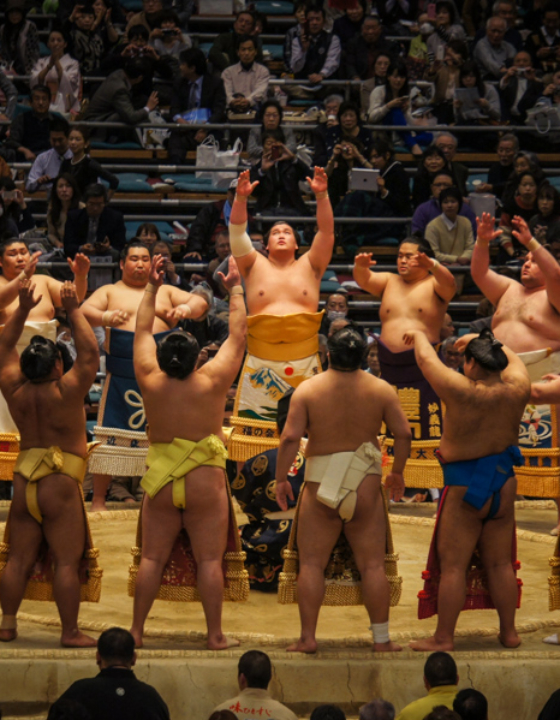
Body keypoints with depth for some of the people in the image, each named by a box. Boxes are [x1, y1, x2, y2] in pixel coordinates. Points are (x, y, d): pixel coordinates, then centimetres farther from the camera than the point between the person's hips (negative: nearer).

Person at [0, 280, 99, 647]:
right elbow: (90, 351, -9)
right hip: (61, 484, -5)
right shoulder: (66, 392, -15)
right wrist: (73, 310, -6)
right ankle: (70, 632, -1)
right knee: (67, 561, -2)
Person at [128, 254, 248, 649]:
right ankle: (215, 635, 4)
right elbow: (238, 334, -3)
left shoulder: (151, 382, -8)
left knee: (152, 558, 8)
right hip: (205, 482, -2)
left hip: (160, 480, 3)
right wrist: (235, 289, 7)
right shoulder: (212, 382, -13)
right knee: (210, 560, 2)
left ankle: (137, 630, 11)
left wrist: (152, 288, 14)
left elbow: (143, 331, 6)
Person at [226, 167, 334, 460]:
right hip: (260, 362, 0)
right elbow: (237, 232, 1)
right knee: (254, 431, -5)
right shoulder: (255, 266, 13)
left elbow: (326, 232, 1)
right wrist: (241, 198, -15)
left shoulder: (309, 266, 14)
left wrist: (321, 196, -13)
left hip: (304, 361, 0)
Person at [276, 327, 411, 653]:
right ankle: (382, 638, 7)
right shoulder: (381, 390, 0)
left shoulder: (308, 389, -4)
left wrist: (281, 478, 0)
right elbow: (403, 434, 0)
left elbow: (290, 437, -9)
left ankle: (308, 637, 3)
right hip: (366, 485, 1)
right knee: (373, 564, 6)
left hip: (320, 485, -1)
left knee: (312, 563, 6)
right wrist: (397, 472, 15)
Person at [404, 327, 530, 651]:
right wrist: (482, 340, 32)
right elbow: (513, 358, 16)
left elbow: (427, 359, -5)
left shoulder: (462, 392, -19)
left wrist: (419, 336, 16)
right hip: (504, 487, 6)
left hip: (465, 489, -5)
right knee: (500, 563, 15)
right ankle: (509, 631, 21)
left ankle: (444, 637, 4)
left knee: (452, 565, 1)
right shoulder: (516, 391, -6)